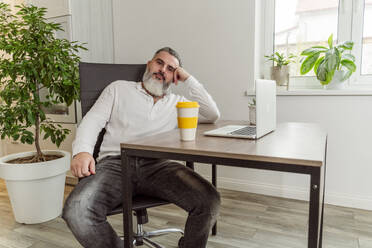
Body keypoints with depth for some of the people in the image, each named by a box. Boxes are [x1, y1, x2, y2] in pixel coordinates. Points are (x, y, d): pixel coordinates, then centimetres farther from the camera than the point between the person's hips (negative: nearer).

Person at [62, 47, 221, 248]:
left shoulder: (177, 103, 24)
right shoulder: (119, 89, 22)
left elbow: (212, 115, 11)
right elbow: (92, 121, 12)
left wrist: (188, 79, 13)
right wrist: (82, 151, -9)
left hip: (157, 166, 1)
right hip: (115, 163, 0)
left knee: (209, 200, -24)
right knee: (76, 211, -29)